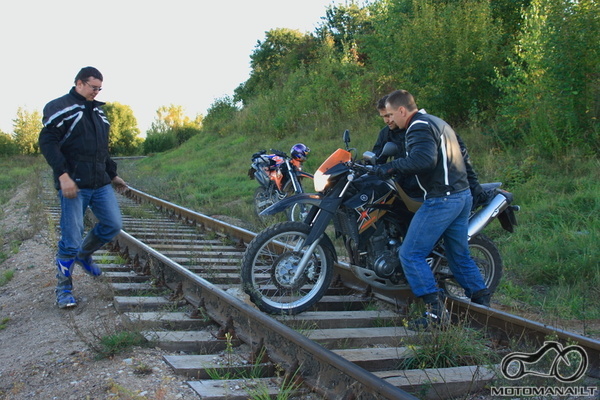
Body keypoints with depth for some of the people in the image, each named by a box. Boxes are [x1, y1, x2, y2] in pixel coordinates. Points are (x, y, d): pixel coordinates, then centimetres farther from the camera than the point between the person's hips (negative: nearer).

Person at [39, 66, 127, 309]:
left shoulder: (98, 111, 20)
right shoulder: (59, 107, -4)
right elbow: (47, 142, -14)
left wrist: (113, 175, 26)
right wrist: (63, 175, -23)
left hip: (100, 184, 7)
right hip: (74, 185, -7)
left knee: (113, 224, 3)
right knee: (71, 238, -5)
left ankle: (84, 254, 30)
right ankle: (63, 288, 11)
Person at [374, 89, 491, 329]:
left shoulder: (419, 127, -11)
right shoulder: (438, 122, 20)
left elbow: (423, 159, -30)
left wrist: (391, 168, -24)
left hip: (441, 199, -10)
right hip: (463, 196, 10)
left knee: (411, 254, -7)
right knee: (459, 254, 19)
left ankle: (436, 310, -11)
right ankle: (482, 303, 23)